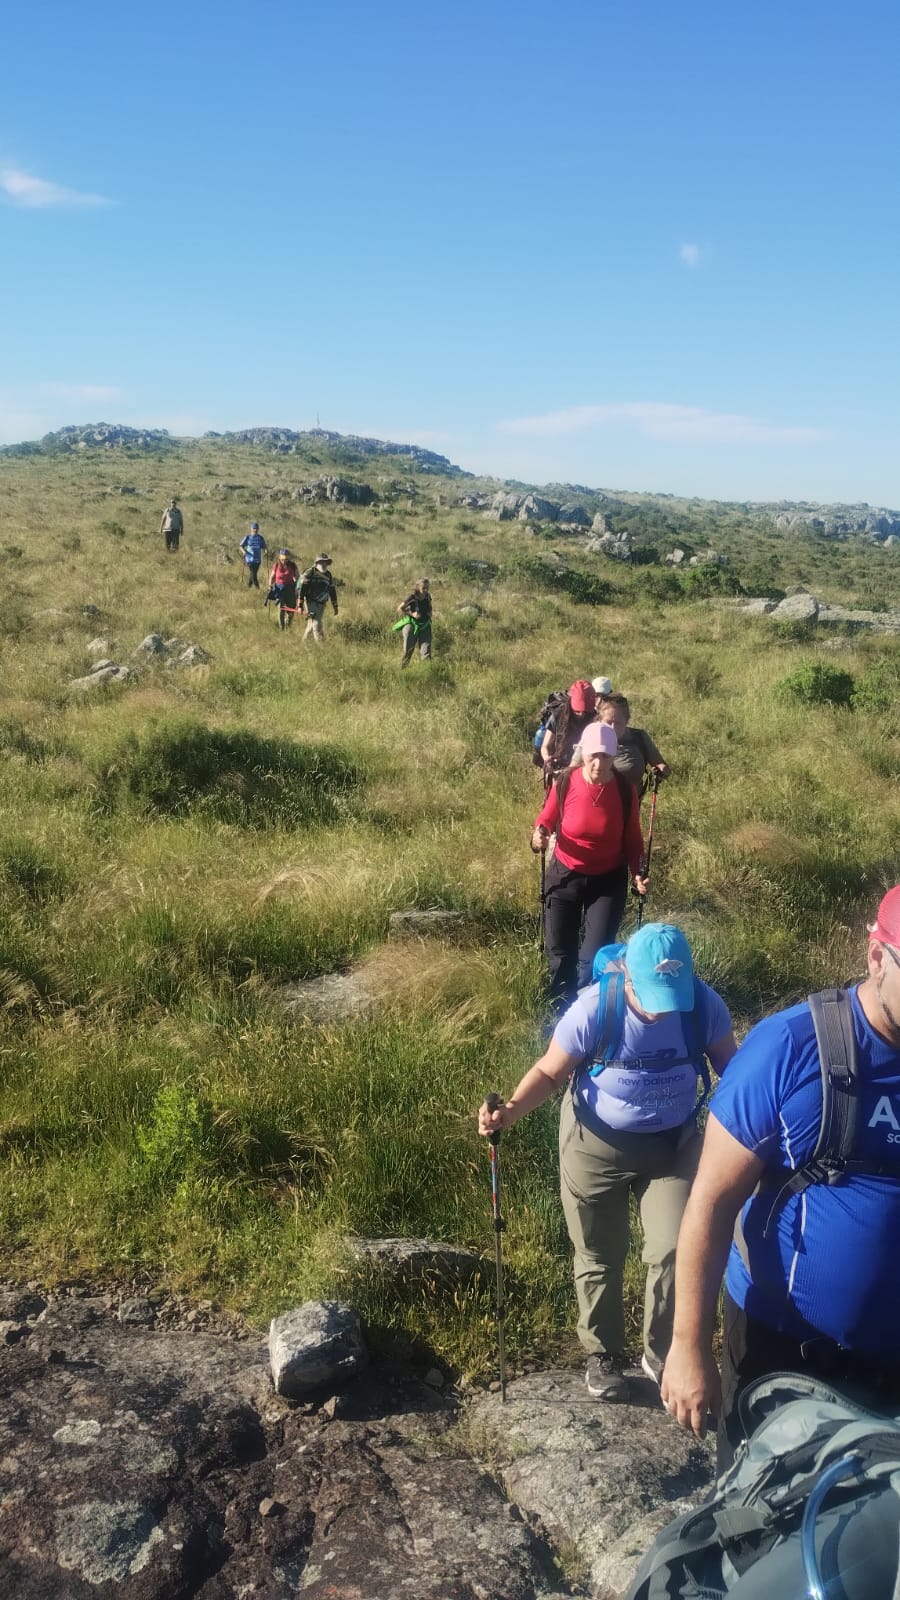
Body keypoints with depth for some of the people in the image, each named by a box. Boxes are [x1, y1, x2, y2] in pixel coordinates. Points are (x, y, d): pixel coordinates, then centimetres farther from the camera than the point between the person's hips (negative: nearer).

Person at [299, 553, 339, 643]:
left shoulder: (328, 574, 12)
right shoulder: (310, 572, -7)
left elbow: (332, 590, 19)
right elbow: (302, 588, -11)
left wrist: (335, 606, 17)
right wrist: (300, 605, -17)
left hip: (321, 604, 6)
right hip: (311, 602, -6)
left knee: (312, 625, 9)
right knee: (316, 624, -14)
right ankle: (320, 644, -17)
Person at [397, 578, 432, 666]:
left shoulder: (428, 597, 2)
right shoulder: (412, 598, -13)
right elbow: (399, 609, -10)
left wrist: (429, 613, 0)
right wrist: (412, 614, -19)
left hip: (424, 626, 3)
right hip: (412, 626, -3)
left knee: (426, 652, -7)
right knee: (408, 650, 5)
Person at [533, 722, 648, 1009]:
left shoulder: (624, 791, -13)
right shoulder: (565, 783, -16)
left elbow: (632, 839, -1)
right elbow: (547, 818, 0)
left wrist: (638, 873, -16)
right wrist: (540, 834, -22)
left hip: (609, 881, 0)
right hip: (565, 877, 0)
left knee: (595, 956, -4)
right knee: (560, 952, 9)